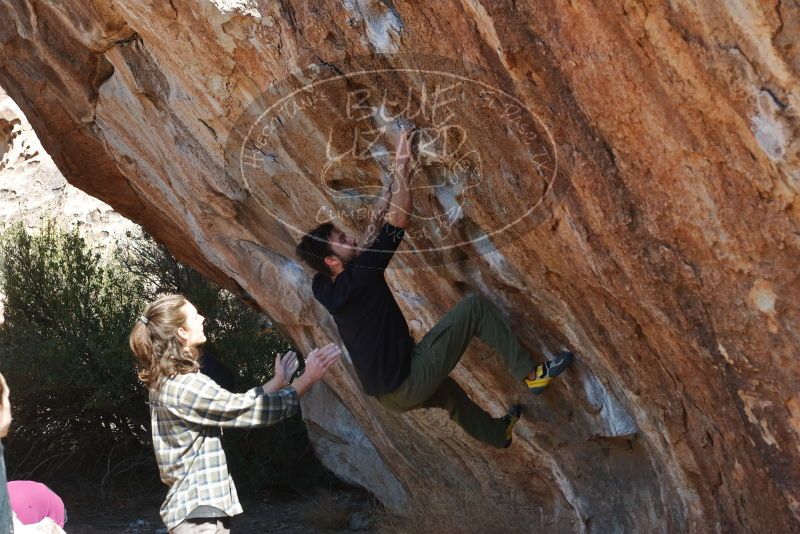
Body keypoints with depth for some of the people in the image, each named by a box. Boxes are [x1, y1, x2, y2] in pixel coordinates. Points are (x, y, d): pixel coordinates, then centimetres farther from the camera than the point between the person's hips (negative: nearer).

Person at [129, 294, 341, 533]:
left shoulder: (170, 382, 11)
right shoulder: (186, 387, -20)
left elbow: (237, 406, 17)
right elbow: (251, 410, -19)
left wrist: (277, 382, 17)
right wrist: (308, 378, -14)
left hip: (195, 504, 10)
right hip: (199, 508, -10)